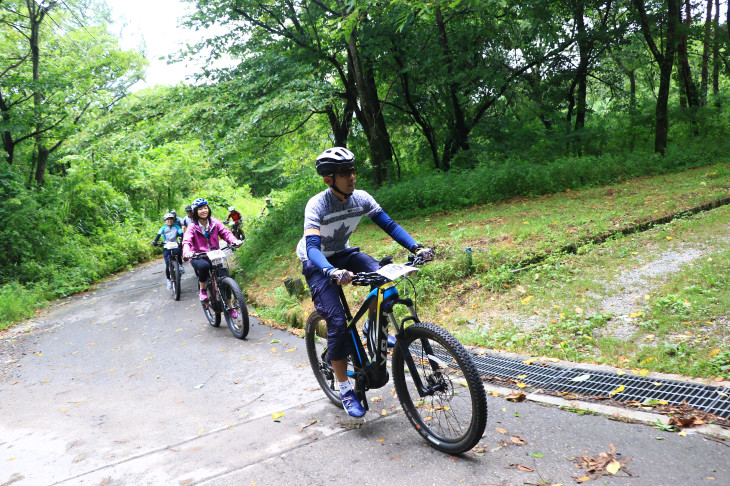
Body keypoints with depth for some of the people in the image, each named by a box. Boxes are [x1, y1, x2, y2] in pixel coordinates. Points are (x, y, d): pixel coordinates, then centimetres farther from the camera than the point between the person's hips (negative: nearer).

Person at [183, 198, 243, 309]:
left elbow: (225, 232, -7)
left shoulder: (214, 222, 2)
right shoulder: (192, 227, -5)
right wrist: (187, 252, -41)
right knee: (204, 266, -38)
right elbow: (186, 241, -18)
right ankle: (202, 289, -10)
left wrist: (234, 241, -29)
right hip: (198, 257, -3)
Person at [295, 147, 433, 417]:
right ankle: (345, 391, -2)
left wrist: (416, 248, -28)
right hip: (317, 263, -4)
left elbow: (389, 225, -13)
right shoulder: (317, 206, -29)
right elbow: (312, 246, -40)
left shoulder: (361, 199, -14)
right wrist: (332, 272, -59)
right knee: (337, 322, -16)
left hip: (342, 254, 5)